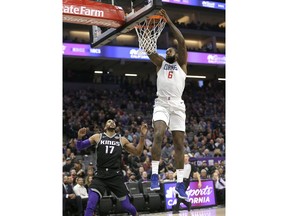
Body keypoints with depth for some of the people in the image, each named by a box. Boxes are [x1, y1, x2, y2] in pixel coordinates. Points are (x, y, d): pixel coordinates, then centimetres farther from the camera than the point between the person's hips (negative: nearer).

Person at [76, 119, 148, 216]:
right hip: (100, 176, -1)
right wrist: (80, 137, -13)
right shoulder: (97, 137, 7)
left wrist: (142, 136, 2)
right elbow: (79, 147, 9)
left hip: (116, 176, 1)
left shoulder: (122, 140, 10)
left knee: (126, 205, 7)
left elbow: (138, 152, 14)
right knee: (91, 204, -19)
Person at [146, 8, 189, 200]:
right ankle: (155, 174, -17)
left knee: (179, 143, 0)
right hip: (161, 104, 0)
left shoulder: (182, 63, 14)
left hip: (177, 105, 0)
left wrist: (169, 22, -4)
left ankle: (180, 183, 5)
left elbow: (182, 42, -1)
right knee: (159, 134, -25)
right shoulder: (160, 63, 19)